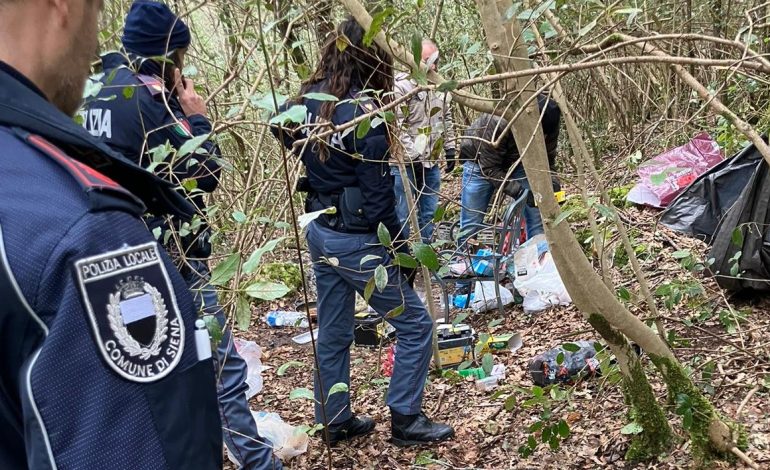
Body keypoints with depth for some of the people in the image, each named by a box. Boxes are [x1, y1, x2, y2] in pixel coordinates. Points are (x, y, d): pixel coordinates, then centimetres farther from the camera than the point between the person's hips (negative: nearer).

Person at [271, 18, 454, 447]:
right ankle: (406, 420, 13)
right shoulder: (363, 112, -21)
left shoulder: (308, 101, 0)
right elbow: (378, 194, -19)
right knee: (415, 324, 7)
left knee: (333, 332, 18)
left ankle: (334, 422, 29)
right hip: (356, 240, -8)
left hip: (320, 231, 8)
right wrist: (401, 249, -9)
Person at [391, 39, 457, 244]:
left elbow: (447, 119, 19)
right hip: (405, 163, -7)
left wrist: (450, 148, 14)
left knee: (429, 212, 15)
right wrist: (413, 155, -20)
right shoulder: (401, 86, -15)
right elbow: (396, 126, -19)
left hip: (431, 162, 7)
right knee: (401, 215, -1)